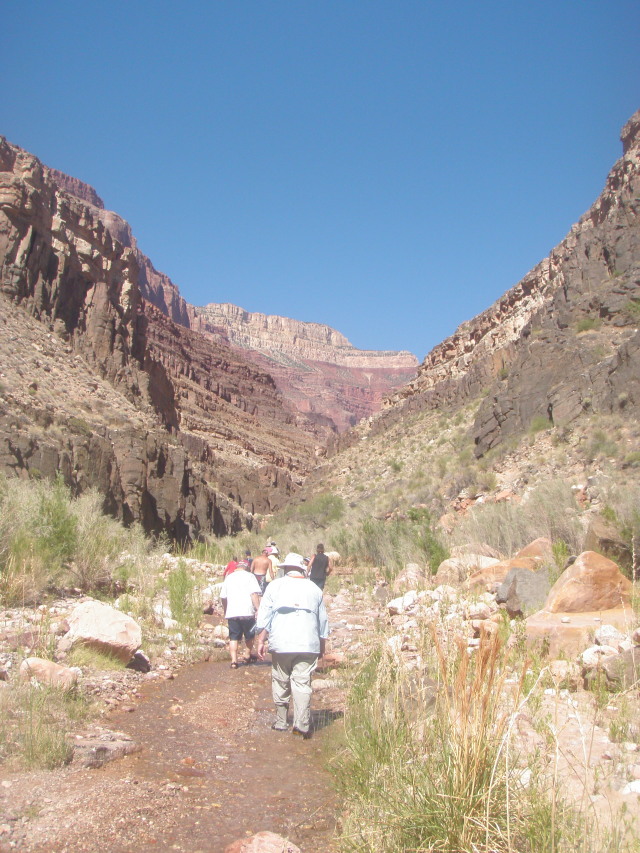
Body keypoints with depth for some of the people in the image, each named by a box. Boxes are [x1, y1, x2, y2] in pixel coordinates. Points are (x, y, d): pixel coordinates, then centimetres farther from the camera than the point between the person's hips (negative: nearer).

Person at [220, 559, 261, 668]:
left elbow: (223, 597, 16)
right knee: (249, 636, 17)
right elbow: (254, 594, -13)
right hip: (247, 612, -3)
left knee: (233, 638, 8)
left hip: (231, 613, 3)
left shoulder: (229, 577, 13)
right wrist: (258, 609, -13)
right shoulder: (249, 576, -1)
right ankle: (248, 656, 31)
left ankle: (234, 660, -1)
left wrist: (226, 611, 29)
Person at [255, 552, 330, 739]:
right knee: (302, 683, 0)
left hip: (280, 644, -1)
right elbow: (323, 620, 17)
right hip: (308, 645, 1)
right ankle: (302, 724, -10)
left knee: (280, 684, 11)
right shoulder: (314, 589, 12)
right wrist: (322, 645, 27)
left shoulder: (275, 586, 5)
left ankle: (281, 722, 19)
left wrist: (261, 640, 5)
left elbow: (264, 616, 0)